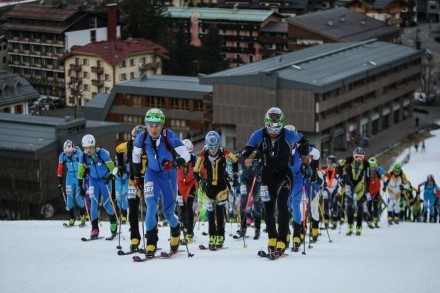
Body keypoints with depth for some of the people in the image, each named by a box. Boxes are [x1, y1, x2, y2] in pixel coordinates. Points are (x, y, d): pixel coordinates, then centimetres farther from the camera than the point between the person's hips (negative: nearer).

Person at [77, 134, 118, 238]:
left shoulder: (102, 153, -24)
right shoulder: (83, 156, -11)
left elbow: (112, 167, -22)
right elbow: (80, 172, 0)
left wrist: (110, 177, -38)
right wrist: (80, 186, 0)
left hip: (105, 180, -3)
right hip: (93, 180, 3)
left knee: (107, 204, -1)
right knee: (94, 203, -10)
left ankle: (113, 222, 26)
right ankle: (94, 229, -5)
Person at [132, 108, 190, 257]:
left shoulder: (169, 136, -26)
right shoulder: (142, 138, -16)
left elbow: (186, 156, -28)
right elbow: (136, 155, 5)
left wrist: (174, 163, -47)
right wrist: (137, 176, 10)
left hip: (169, 174, -1)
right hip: (152, 173, 1)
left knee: (168, 212, 6)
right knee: (151, 205, -21)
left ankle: (176, 233, 41)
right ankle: (151, 244, -13)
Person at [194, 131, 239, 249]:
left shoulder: (224, 153, -18)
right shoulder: (203, 154, -16)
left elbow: (235, 161, 2)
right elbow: (196, 170, -6)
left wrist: (235, 176, 5)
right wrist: (201, 181, -15)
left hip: (222, 185, -2)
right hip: (209, 186, 2)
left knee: (220, 209, -14)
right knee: (210, 211, 6)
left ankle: (220, 236, -10)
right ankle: (212, 237, 16)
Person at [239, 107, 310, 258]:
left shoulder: (289, 135, -18)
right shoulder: (258, 136, -17)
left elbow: (304, 141, 4)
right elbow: (243, 155, -20)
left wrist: (305, 162, 8)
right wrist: (246, 160, -43)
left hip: (284, 174, -2)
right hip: (267, 175, 2)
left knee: (282, 205, -17)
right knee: (268, 208, 6)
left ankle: (281, 242, -17)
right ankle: (272, 239, 26)